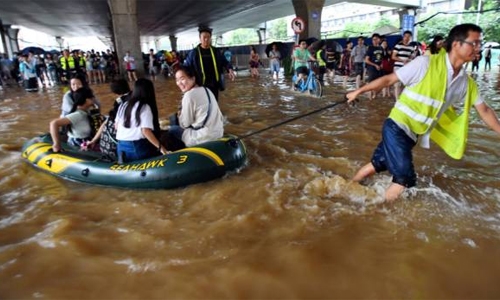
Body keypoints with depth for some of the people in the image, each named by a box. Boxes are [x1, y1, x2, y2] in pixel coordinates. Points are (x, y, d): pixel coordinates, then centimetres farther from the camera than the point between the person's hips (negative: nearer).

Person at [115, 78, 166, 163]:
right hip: (138, 147, -7)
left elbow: (117, 126, 18)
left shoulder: (123, 105, 12)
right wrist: (160, 147, -15)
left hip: (121, 146, 7)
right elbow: (146, 131, -18)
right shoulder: (145, 107, -9)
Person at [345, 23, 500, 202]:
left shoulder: (467, 83, 4)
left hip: (413, 134, 6)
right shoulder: (426, 63, -15)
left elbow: (484, 111, 15)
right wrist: (358, 91, -7)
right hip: (397, 126, -6)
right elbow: (388, 79, -10)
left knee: (377, 165, 15)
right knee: (405, 179, -9)